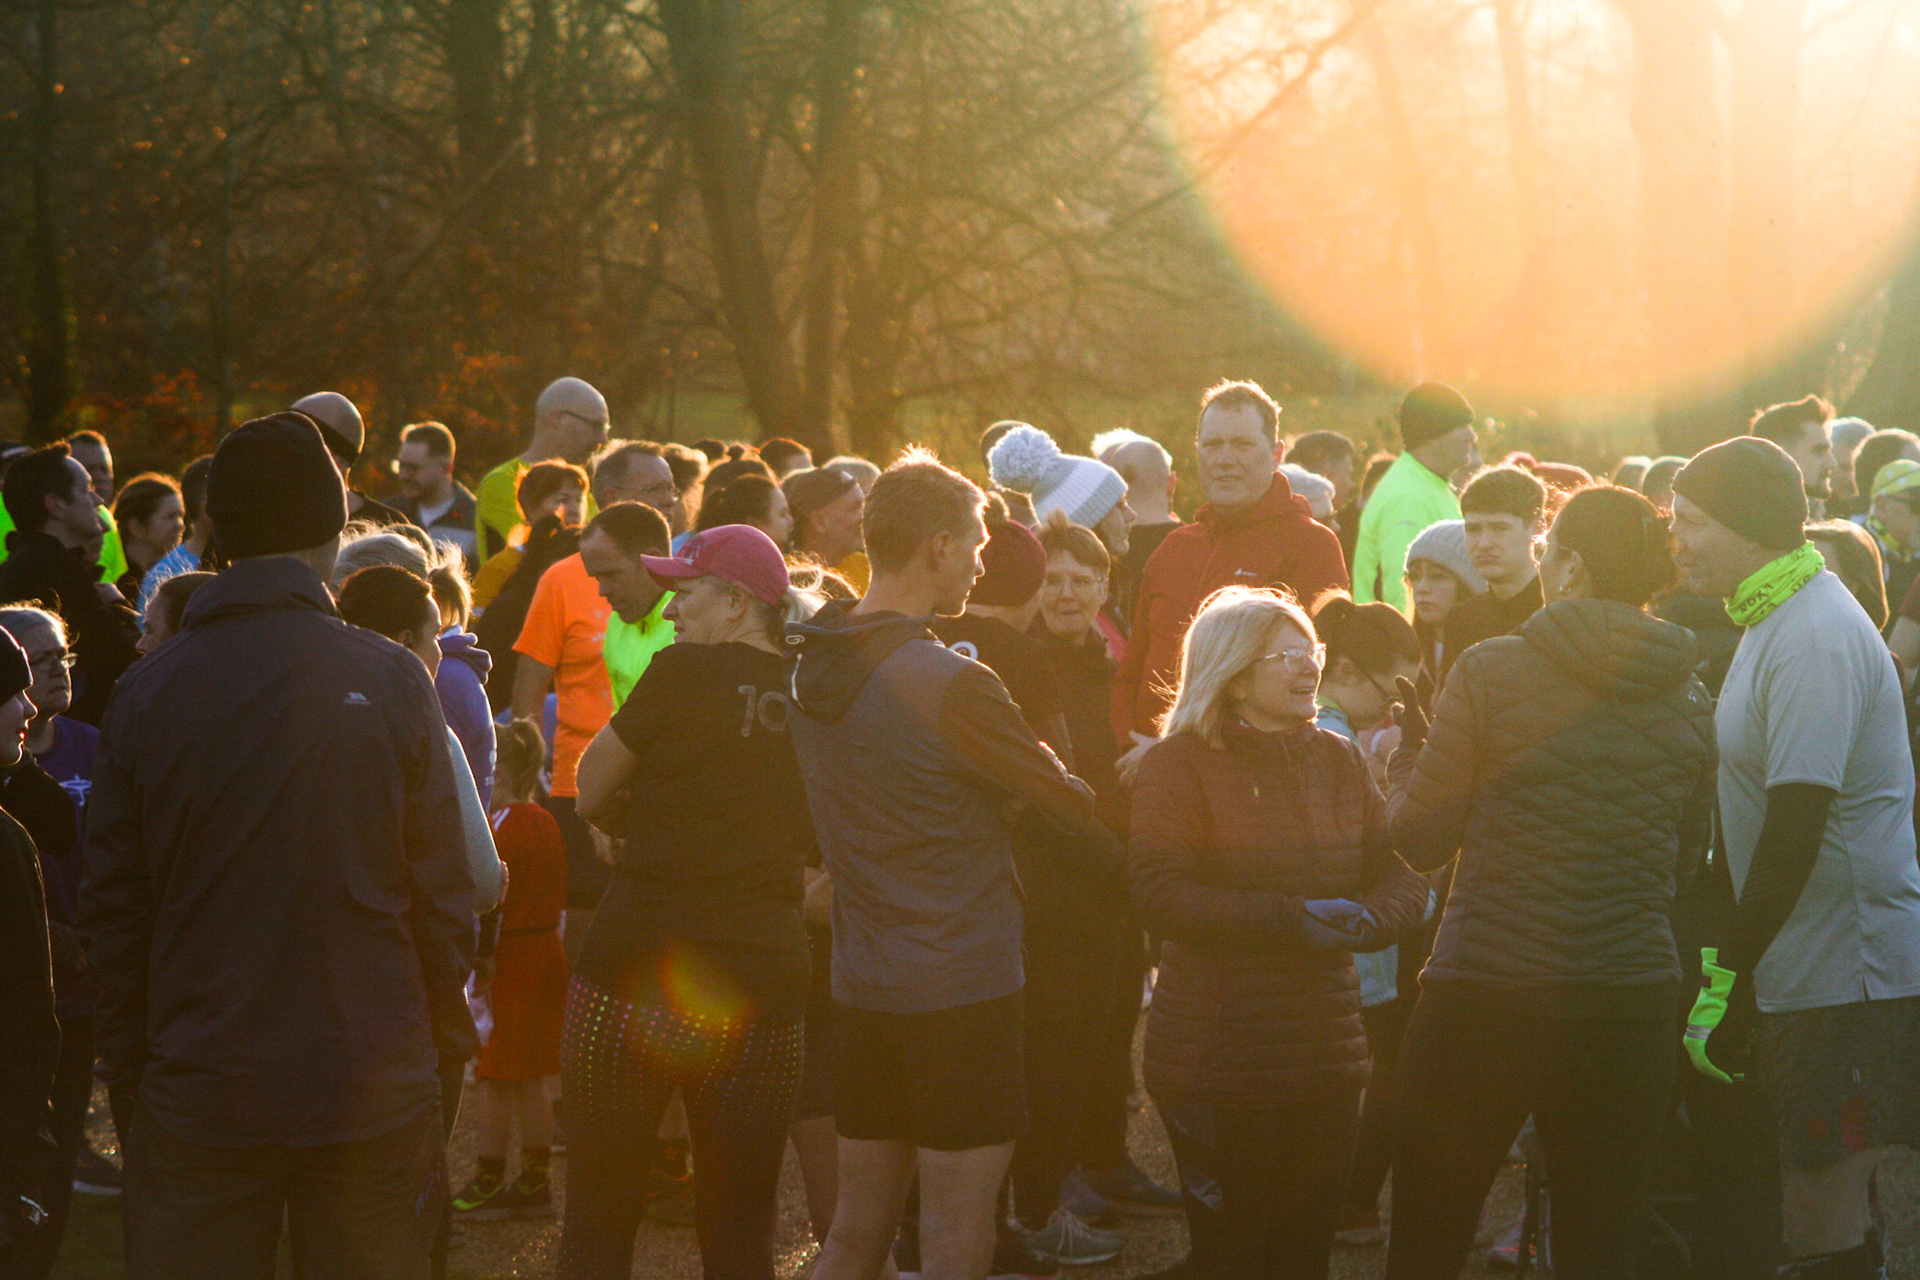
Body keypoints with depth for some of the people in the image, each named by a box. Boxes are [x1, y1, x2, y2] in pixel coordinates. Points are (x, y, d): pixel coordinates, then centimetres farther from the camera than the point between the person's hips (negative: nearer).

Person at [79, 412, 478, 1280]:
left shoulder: (147, 691, -2)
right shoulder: (390, 681, -7)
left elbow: (110, 906, 2)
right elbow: (444, 893, -4)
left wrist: (129, 1062, 13)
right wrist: (446, 1042, 9)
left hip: (198, 1098, 1)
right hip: (373, 1095, -1)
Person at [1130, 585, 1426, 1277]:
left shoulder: (1338, 759, 12)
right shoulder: (1180, 763, -5)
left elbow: (1402, 875, 9)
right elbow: (1160, 897, -17)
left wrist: (1371, 921, -15)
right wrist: (1290, 920, -24)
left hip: (1326, 1056, 5)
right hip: (1217, 1064, -5)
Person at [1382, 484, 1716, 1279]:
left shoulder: (1490, 672, -7)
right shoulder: (1687, 698, 5)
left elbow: (1421, 839, -3)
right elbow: (1686, 862, 13)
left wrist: (1408, 751, 15)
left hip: (1484, 994, -3)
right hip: (1633, 997, 3)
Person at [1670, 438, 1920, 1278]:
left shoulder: (1815, 641, -19)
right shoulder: (1774, 623, 13)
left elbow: (1795, 830, -24)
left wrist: (1728, 983, -22)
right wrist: (1729, 961, 17)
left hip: (1851, 979, -10)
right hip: (1802, 969, 10)